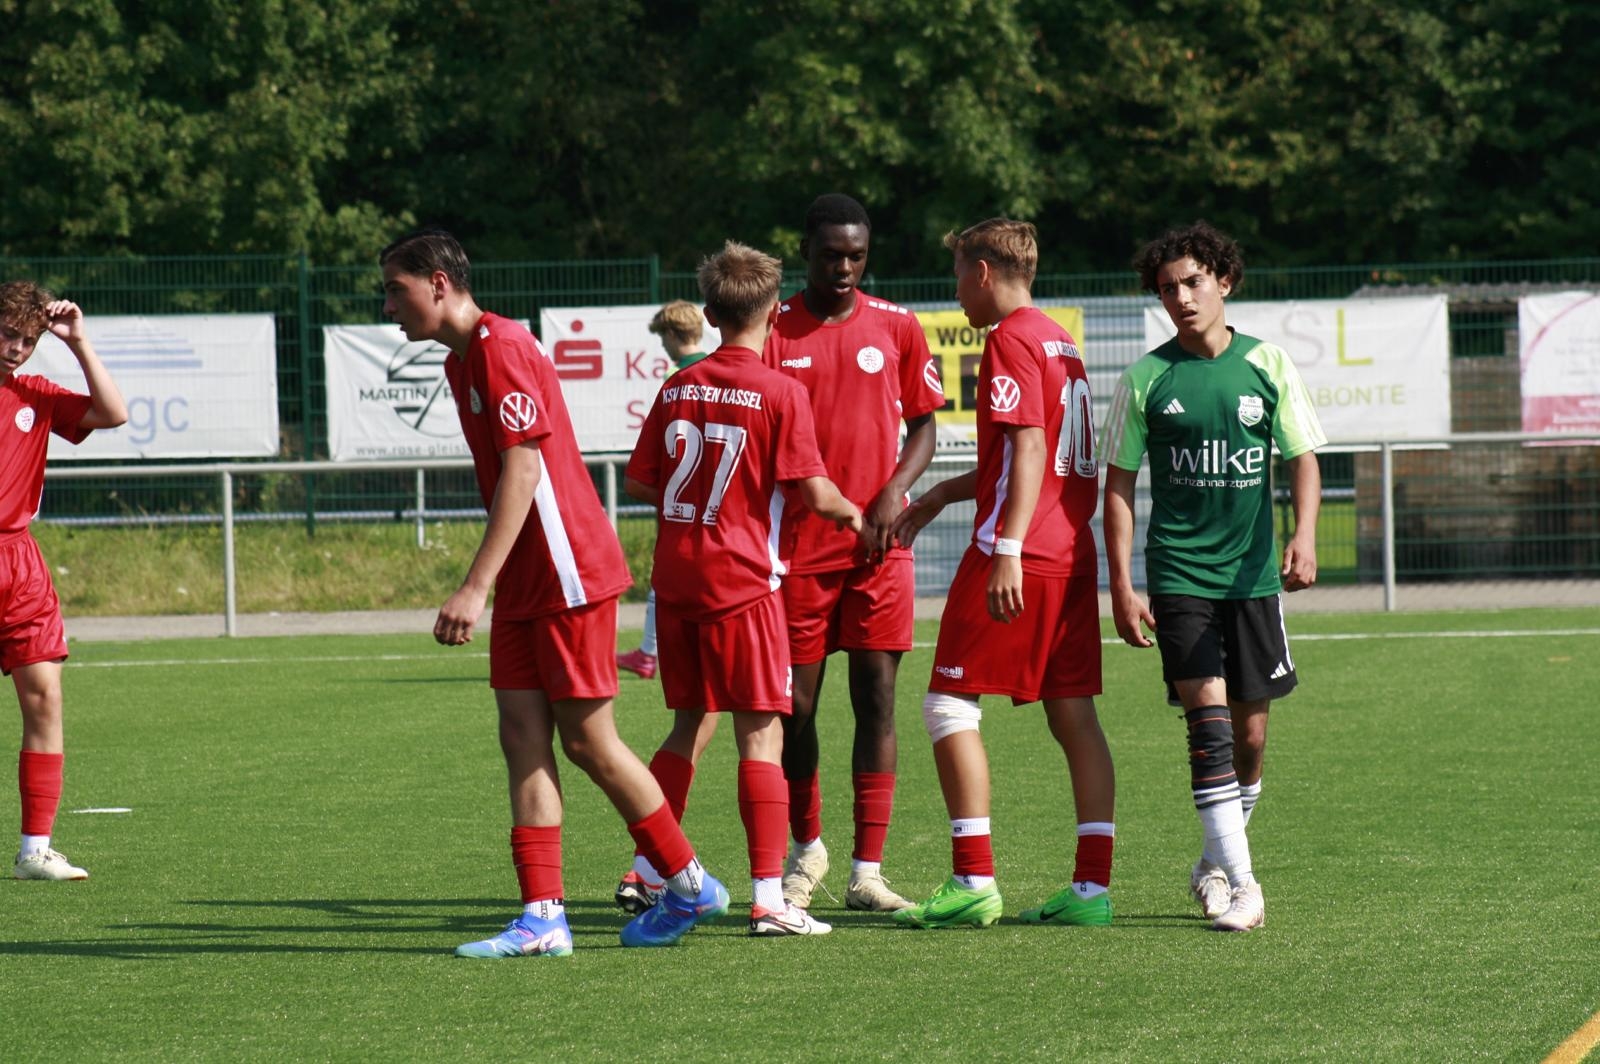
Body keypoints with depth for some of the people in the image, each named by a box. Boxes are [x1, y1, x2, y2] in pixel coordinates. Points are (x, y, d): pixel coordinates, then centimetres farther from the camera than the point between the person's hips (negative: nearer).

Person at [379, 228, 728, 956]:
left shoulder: (503, 349, -16)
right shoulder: (460, 361, 14)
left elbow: (521, 472, -23)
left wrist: (476, 587, -27)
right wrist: (487, 587, 19)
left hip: (568, 576, -9)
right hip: (522, 588, 9)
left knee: (588, 741, -2)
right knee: (523, 740, 1)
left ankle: (690, 886, 13)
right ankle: (542, 918, -1)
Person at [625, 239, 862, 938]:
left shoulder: (677, 388, 6)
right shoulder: (780, 392, -9)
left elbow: (640, 482, 11)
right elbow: (814, 492, -12)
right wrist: (849, 513, 8)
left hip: (675, 578, 6)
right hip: (742, 580, -6)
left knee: (689, 725, 19)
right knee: (762, 735, -3)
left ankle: (650, 870, 22)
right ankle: (768, 899, -7)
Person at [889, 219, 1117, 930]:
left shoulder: (1011, 340, -8)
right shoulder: (1060, 341, 19)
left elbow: (1029, 449, -19)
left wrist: (1008, 550, -25)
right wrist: (942, 494, 35)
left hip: (1018, 558, -9)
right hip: (1073, 553, 9)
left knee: (948, 705, -3)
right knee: (1073, 715, 7)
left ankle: (973, 883, -7)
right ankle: (1091, 887, 3)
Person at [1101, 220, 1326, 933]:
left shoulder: (1266, 365, 3)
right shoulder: (1146, 378, 0)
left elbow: (1302, 458, 7)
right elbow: (1118, 485, 4)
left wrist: (1304, 537, -11)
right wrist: (1121, 586, -3)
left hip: (1252, 574, 2)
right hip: (1179, 574, -2)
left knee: (1250, 734, 6)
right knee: (1209, 720, -15)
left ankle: (1216, 861, 28)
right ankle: (1237, 882, -15)